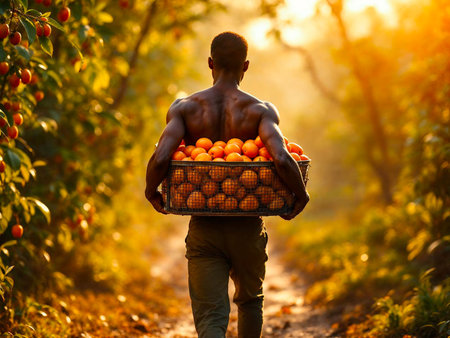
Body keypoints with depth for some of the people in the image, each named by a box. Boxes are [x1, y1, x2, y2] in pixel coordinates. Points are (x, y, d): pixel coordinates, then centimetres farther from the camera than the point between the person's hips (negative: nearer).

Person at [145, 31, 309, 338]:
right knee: (250, 300, 27)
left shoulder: (184, 108, -5)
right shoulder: (260, 110, -8)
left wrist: (151, 190, 1)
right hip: (248, 228, 0)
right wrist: (301, 194, -6)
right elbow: (282, 160, -24)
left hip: (203, 230, 0)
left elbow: (160, 159, -19)